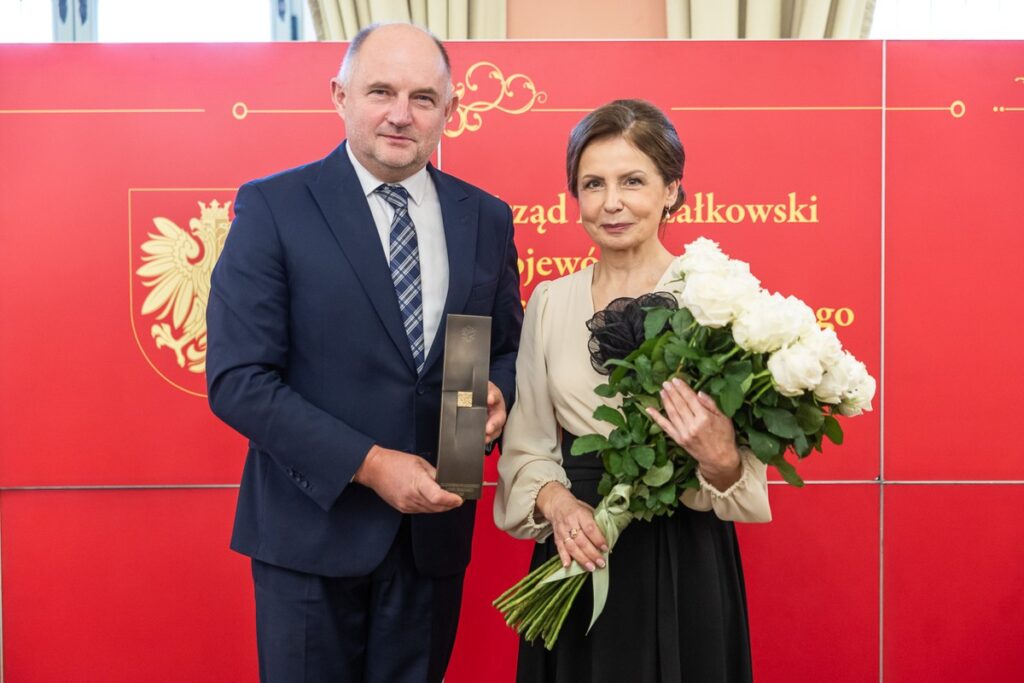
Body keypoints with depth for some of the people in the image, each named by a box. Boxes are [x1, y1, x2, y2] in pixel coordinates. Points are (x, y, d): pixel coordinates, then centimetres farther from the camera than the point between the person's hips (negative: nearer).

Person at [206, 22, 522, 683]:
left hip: (434, 527, 4)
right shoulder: (272, 207, -8)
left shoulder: (487, 218, 4)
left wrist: (498, 393, -10)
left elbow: (508, 348, 13)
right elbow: (237, 379, -13)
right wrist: (368, 465, -18)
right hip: (312, 529, -3)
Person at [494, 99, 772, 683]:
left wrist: (719, 460, -28)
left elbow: (746, 471, -7)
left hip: (682, 566, -3)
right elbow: (527, 446, 6)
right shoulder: (549, 301, 3)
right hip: (573, 556, 4)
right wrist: (554, 500, -12)